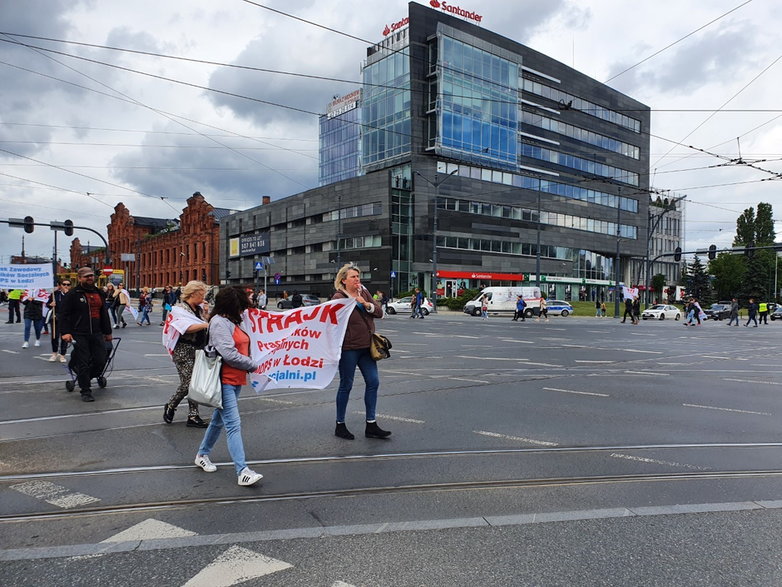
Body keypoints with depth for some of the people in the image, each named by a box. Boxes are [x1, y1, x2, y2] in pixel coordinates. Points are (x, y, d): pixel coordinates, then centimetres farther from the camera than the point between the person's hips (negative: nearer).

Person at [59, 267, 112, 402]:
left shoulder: (99, 293, 15)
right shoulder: (72, 294, -2)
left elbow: (104, 314, 22)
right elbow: (64, 314, -5)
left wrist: (107, 332, 22)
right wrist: (65, 332, -14)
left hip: (97, 334, 5)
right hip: (79, 335, -5)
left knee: (101, 361, 1)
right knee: (83, 364, -2)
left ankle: (84, 378, 28)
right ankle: (85, 391, 8)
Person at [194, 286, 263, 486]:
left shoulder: (232, 322, 14)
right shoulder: (219, 323, -15)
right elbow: (229, 354, -21)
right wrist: (254, 365, -12)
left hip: (235, 381, 10)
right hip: (224, 381, -10)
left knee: (219, 420, 20)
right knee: (233, 425, -10)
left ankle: (202, 455, 37)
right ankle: (242, 471, -11)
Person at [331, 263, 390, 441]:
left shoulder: (364, 293, 9)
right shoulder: (338, 298, -11)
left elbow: (379, 312, 5)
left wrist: (367, 304, -12)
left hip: (366, 347, 7)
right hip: (348, 348, -7)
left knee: (373, 382, 6)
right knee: (346, 385, 4)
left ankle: (371, 426, 16)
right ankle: (340, 426, 20)